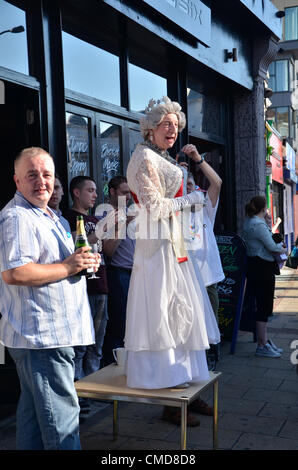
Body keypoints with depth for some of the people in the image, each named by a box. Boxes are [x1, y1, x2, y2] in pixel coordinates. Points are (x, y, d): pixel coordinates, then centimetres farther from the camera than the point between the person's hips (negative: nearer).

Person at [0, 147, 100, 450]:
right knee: (61, 412, -4)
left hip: (47, 331, 11)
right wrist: (67, 267, -21)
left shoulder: (45, 215, 19)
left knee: (34, 408, 19)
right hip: (43, 334, -11)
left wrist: (81, 259, 11)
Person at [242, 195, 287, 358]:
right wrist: (283, 249, 1)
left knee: (263, 304, 15)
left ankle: (265, 340, 23)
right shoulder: (259, 224, -18)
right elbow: (272, 247, -19)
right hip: (262, 267, -10)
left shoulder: (248, 221, 12)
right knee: (264, 306, -3)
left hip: (253, 264, 10)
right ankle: (262, 346, 3)